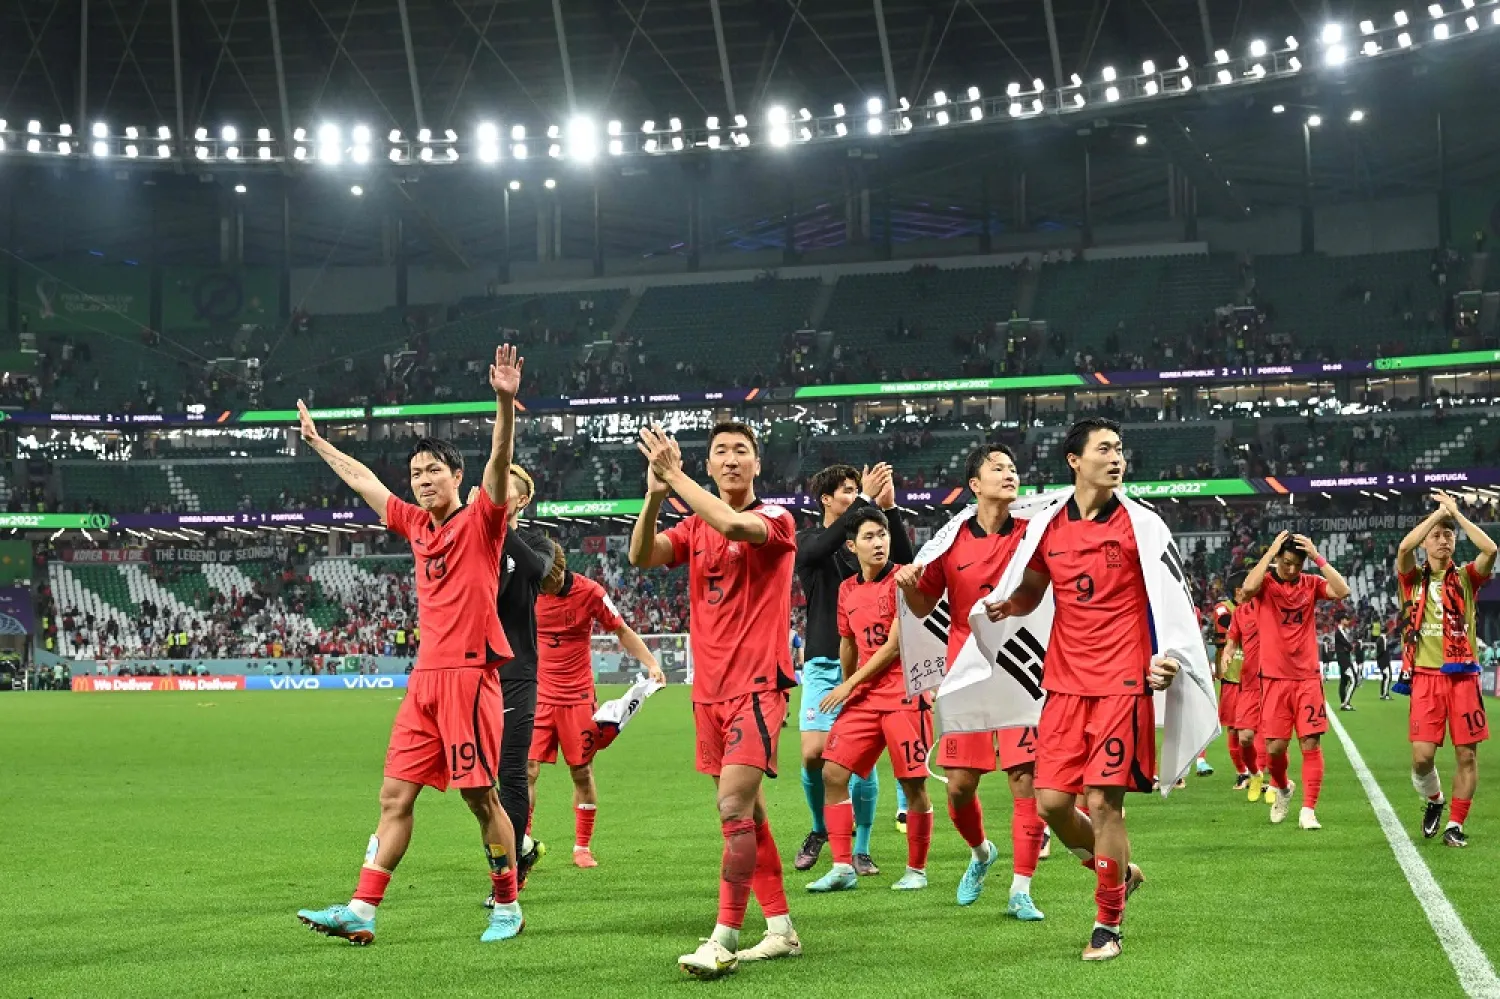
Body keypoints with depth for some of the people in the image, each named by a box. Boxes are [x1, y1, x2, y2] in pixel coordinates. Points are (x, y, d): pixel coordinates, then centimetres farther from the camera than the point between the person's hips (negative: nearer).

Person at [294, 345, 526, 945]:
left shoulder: (480, 522, -2)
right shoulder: (417, 526, 16)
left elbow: (499, 462, -19)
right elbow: (363, 481, 29)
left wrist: (505, 402, -35)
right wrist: (316, 441, 38)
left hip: (469, 674, -7)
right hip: (425, 677, 7)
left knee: (481, 796, -2)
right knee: (395, 795, 3)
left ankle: (508, 907, 11)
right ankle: (361, 911, 2)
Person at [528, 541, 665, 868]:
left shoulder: (589, 592, -9)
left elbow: (623, 632, 1)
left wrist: (651, 664, -11)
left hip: (578, 697, -1)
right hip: (538, 695, 1)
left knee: (582, 772, 4)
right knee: (528, 769, -9)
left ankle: (583, 848, 16)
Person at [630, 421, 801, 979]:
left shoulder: (775, 520, -6)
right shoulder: (695, 527, 11)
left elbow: (733, 525, -28)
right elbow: (640, 557, -6)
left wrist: (675, 476, -21)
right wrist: (655, 495, -21)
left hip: (757, 686, -7)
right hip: (710, 690, 7)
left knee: (733, 807, -16)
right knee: (746, 811, 11)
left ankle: (723, 941, -15)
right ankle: (781, 930, 20)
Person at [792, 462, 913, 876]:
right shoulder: (808, 541, 4)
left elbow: (906, 562, -8)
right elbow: (821, 549, -21)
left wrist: (890, 508, -16)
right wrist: (866, 501, -26)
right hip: (823, 663, -1)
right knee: (813, 754, -10)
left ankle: (860, 850, 6)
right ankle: (820, 829, 16)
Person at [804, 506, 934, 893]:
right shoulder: (847, 590, 11)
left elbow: (894, 645, -12)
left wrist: (850, 685, -7)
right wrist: (847, 688, 24)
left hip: (904, 696, -6)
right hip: (862, 697, 6)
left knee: (913, 785, -2)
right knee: (833, 772, -3)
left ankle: (916, 870, 12)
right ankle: (842, 868, 2)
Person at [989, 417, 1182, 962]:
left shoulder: (1137, 524, -2)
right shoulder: (1050, 527, 7)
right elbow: (1031, 590, 21)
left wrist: (1165, 655, -15)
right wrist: (1005, 606, -1)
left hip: (1122, 683, -4)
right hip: (1064, 683, 4)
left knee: (1103, 801, -7)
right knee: (1052, 800, -1)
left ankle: (1108, 926, 8)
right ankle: (1118, 871, 28)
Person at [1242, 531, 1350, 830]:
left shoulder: (1311, 584, 6)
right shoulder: (1266, 582, -1)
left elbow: (1342, 591, -12)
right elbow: (1248, 587, -25)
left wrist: (1318, 557, -13)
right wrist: (1270, 553, -18)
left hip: (1308, 677, 1)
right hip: (1274, 678, -1)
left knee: (1311, 743, -5)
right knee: (1275, 746, -1)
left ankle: (1308, 810, 0)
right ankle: (1282, 788, 30)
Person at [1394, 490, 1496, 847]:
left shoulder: (1466, 578, 8)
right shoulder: (1413, 579, 6)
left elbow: (1490, 550, -12)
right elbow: (1404, 547, -15)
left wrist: (1457, 513, -7)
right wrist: (1440, 511, -10)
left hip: (1463, 675, 1)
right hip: (1426, 676, -1)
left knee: (1467, 753, -1)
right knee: (1422, 756, -9)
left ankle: (1456, 824, 12)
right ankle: (1433, 801, 21)